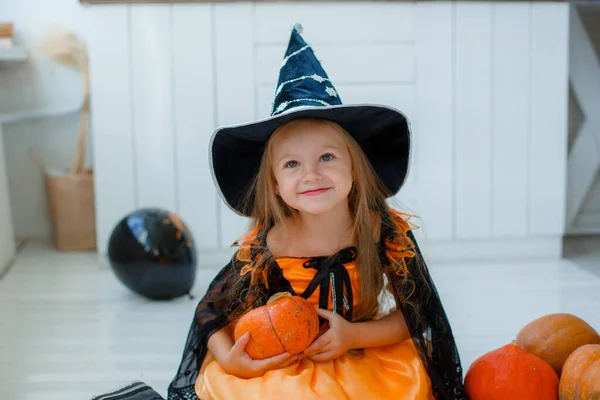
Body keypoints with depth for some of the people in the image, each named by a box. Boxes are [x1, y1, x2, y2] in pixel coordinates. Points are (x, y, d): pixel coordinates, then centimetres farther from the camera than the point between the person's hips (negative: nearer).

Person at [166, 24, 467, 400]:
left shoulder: (388, 232, -17)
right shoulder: (263, 249, -20)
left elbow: (416, 314, -8)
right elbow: (212, 311, -7)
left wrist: (355, 334, -23)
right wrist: (229, 361, -26)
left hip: (366, 364, 1)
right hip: (280, 367, -1)